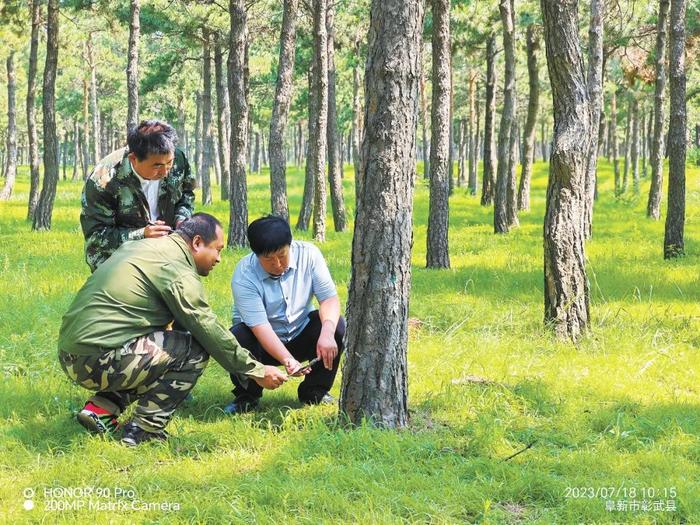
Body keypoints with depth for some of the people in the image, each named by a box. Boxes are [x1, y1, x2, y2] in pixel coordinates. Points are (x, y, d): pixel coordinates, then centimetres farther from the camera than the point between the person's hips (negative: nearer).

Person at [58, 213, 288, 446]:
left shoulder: (137, 246, 19)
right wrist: (256, 371, 2)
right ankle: (144, 430, -4)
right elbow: (211, 332, -8)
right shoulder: (177, 271, -9)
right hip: (99, 362, -9)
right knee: (194, 350, -5)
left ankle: (101, 409, 14)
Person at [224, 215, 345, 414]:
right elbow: (259, 325, -32)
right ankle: (247, 396, -4)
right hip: (263, 343, -2)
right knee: (237, 338, -34)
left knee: (338, 326, -25)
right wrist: (287, 360, -47)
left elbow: (329, 297, -18)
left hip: (301, 334, 3)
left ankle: (314, 393, -4)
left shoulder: (308, 254, -16)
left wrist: (327, 333, -39)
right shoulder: (244, 275, -25)